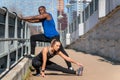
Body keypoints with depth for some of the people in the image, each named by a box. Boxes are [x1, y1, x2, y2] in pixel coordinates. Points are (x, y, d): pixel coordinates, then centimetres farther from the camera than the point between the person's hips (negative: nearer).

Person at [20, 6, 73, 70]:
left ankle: (70, 66, -2)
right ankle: (32, 54, 3)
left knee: (62, 51, -8)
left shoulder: (47, 15, -12)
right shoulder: (42, 18, 13)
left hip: (54, 37, -8)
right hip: (46, 36, 8)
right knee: (33, 38, 4)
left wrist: (23, 18, -8)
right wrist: (23, 19, -1)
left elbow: (34, 17, -14)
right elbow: (33, 21, 12)